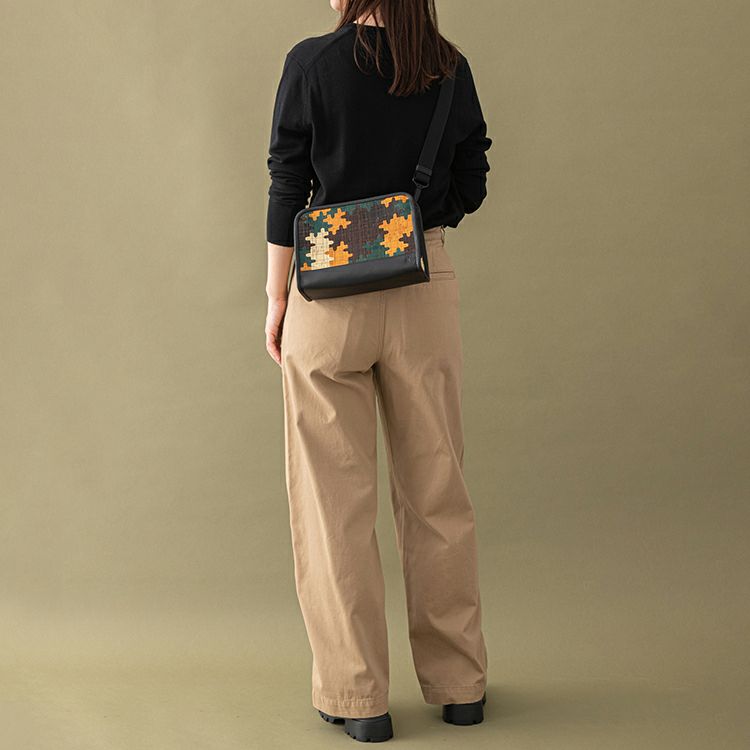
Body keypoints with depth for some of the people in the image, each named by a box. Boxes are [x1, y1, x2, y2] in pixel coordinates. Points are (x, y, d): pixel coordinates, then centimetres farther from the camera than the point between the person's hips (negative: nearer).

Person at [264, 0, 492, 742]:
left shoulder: (312, 62, -6)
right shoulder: (451, 69, 2)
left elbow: (288, 188, -6)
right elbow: (470, 188, 7)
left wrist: (276, 298, 2)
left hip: (330, 293, -3)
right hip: (426, 291, 3)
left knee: (335, 498, 6)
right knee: (436, 492, 13)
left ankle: (356, 697, 12)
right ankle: (459, 683, 24)